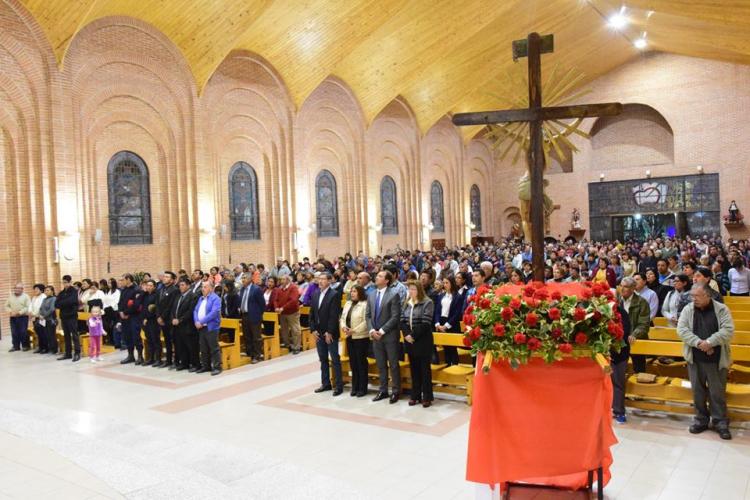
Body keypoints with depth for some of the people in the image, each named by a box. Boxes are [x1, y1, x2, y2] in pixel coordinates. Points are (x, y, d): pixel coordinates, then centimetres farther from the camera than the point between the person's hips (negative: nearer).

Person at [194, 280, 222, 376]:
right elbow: (195, 311, 13)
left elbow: (214, 313, -19)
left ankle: (217, 367, 1)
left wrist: (201, 322, -18)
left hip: (211, 327, -8)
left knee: (214, 348, -5)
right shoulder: (201, 298, 17)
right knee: (203, 349, 13)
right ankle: (205, 366, 23)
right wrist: (196, 322, -5)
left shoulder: (215, 298, -9)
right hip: (201, 327, 8)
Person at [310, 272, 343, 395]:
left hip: (330, 333, -6)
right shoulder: (315, 294, 9)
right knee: (323, 359, 13)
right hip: (318, 333, 6)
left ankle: (339, 385, 6)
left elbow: (334, 315, -15)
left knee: (335, 360, 0)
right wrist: (313, 330, 1)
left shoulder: (334, 295, -11)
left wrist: (329, 332, -17)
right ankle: (325, 383, 21)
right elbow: (311, 314, 11)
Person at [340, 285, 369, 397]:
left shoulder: (365, 304, -11)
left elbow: (366, 322, -17)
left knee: (361, 362, 1)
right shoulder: (347, 304, 12)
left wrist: (354, 330, -20)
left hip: (361, 337, -7)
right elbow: (342, 318, 15)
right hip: (350, 337, 7)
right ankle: (355, 387, 22)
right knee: (353, 362, 12)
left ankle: (363, 388, 11)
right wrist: (343, 327, -6)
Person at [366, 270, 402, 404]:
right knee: (381, 365, 12)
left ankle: (396, 391, 13)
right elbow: (368, 315, 11)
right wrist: (371, 330, -5)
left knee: (393, 364, 3)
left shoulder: (393, 294, -8)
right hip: (376, 335, 6)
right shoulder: (371, 295, 11)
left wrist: (382, 330, -16)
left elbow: (395, 316, -14)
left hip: (390, 335, -5)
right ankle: (383, 390, 22)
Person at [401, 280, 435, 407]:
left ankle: (427, 397, 7)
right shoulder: (407, 303, 11)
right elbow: (402, 321, 5)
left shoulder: (427, 303, -8)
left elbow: (425, 323, -16)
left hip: (423, 341, -6)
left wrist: (414, 336, -17)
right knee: (413, 368, 11)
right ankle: (415, 395, 19)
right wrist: (407, 334, -11)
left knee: (425, 368, 1)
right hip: (409, 340, 6)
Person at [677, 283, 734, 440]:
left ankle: (721, 422, 18)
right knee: (698, 391, 10)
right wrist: (699, 343, -18)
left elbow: (728, 330, -13)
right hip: (695, 359, 2)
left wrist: (709, 342, -21)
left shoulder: (721, 309, -4)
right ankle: (701, 420, 23)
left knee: (718, 392, 5)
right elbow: (681, 329, -7)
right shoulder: (688, 309, 1)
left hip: (716, 360, -2)